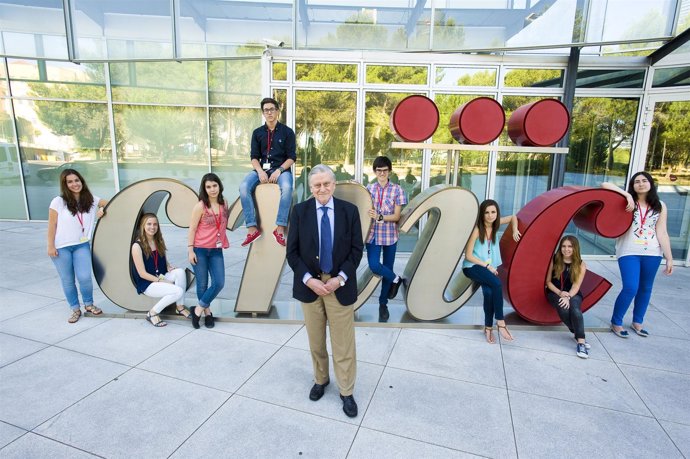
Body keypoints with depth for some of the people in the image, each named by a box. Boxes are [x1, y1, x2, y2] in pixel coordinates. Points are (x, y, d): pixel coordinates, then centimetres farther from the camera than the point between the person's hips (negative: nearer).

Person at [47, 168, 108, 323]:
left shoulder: (91, 200, 1)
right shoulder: (58, 202, -8)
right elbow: (52, 225, -5)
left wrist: (102, 209, -9)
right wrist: (50, 246, -7)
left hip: (82, 245, 2)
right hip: (61, 248, -1)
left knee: (85, 277, -9)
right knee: (67, 280, 6)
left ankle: (89, 304, 16)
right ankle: (75, 309, 24)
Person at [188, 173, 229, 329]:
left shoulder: (224, 203, 3)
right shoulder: (200, 206, -10)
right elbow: (192, 229, -8)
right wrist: (190, 250, -11)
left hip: (216, 250, 4)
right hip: (199, 250, -4)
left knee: (219, 283, -3)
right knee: (202, 284, 5)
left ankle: (198, 310, 15)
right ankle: (207, 312, 25)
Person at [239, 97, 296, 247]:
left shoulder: (287, 132, 4)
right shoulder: (257, 133, 12)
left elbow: (291, 157, 0)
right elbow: (254, 157, 7)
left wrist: (279, 171, -16)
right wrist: (260, 172, -13)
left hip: (281, 169, -3)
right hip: (262, 168, 3)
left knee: (287, 187, -37)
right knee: (244, 187, -26)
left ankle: (280, 229, -31)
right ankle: (252, 228, -24)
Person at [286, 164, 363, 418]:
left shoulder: (349, 210, -3)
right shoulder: (300, 211, -3)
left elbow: (357, 249, -2)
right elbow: (292, 251, -2)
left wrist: (340, 278, -12)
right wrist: (308, 280, -13)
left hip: (340, 284, -1)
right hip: (309, 284, 1)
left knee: (343, 343, 8)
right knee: (315, 341, 17)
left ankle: (346, 392, 27)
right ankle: (320, 379, 41)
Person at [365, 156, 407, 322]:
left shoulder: (397, 190, -3)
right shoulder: (369, 188, 3)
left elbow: (397, 216, -7)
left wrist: (379, 217, -20)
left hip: (390, 235, -1)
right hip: (373, 234, 1)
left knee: (387, 268, 8)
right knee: (374, 266, -16)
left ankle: (383, 304, 27)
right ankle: (396, 279, 17)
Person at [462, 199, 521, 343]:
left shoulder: (495, 224, 0)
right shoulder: (477, 229, -17)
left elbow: (513, 217, 20)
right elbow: (468, 255, -15)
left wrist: (515, 230, 1)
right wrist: (487, 266, -16)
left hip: (488, 267, 5)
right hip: (472, 267, -5)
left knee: (489, 292, -24)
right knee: (496, 283, -31)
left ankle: (488, 327, -9)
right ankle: (500, 322, -20)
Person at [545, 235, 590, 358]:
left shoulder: (581, 265, -3)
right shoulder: (554, 260, -4)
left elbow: (576, 286, -11)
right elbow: (548, 282, -1)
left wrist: (568, 297, -30)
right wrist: (560, 293, -18)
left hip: (573, 294, 0)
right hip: (555, 293, 0)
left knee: (574, 307, -34)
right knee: (563, 309, -33)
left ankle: (581, 341, -31)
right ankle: (579, 335, -12)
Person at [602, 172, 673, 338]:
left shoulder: (660, 206, 8)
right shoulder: (627, 201, 1)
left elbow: (662, 233, 4)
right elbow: (605, 185, -11)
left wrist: (669, 258, 0)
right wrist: (627, 195, -20)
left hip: (652, 253, 3)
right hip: (629, 251, -3)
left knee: (645, 289, 12)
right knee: (630, 289, -11)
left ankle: (637, 322, 30)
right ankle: (616, 323, 7)